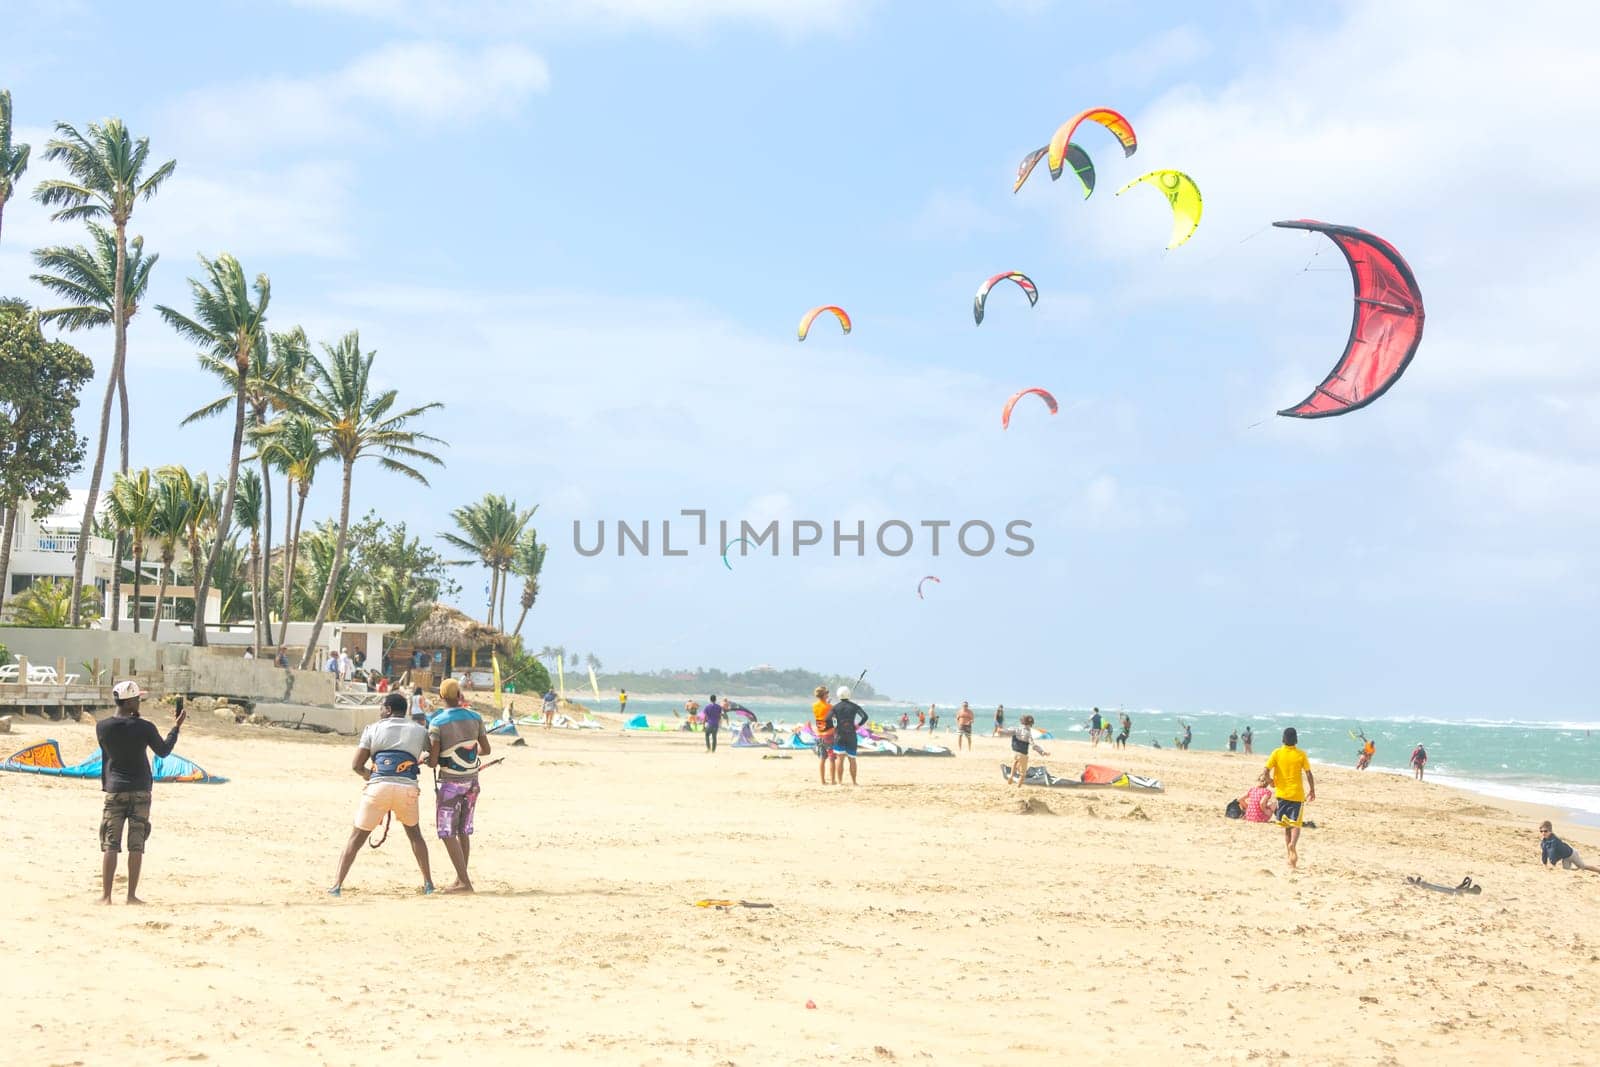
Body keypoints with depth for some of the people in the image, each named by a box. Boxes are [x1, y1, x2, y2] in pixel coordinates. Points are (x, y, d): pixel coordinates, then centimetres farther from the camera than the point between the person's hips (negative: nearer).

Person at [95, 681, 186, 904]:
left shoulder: (102, 726, -5)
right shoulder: (144, 727, -9)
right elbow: (163, 751, 4)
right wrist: (176, 727, 16)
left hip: (114, 790, 1)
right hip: (140, 790, -1)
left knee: (110, 844, 4)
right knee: (136, 845, 3)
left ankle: (106, 895, 1)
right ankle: (131, 895, 3)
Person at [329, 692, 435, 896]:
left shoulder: (374, 729, 9)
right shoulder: (419, 730, 13)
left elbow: (356, 765, 5)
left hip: (378, 787, -1)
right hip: (408, 788, 1)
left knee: (356, 838, 9)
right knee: (414, 833, 25)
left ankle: (337, 885, 0)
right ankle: (428, 883, 22)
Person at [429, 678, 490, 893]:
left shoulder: (437, 723, -13)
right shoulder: (475, 717, 1)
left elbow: (433, 761, -15)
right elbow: (486, 749, 8)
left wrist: (427, 759, 8)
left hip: (450, 783, -5)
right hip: (472, 781, 5)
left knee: (448, 833, 0)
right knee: (463, 831, 15)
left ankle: (464, 882, -8)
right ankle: (461, 879, 19)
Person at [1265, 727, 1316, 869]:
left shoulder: (1277, 753, -3)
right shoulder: (1301, 755, -5)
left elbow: (1266, 771, -9)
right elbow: (1308, 774, -4)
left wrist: (1271, 782, 9)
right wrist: (1312, 790, 8)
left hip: (1281, 793, 1)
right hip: (1297, 793, -1)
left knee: (1285, 825, 11)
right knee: (1296, 822, 2)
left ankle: (1291, 856, 10)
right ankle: (1293, 844, -29)